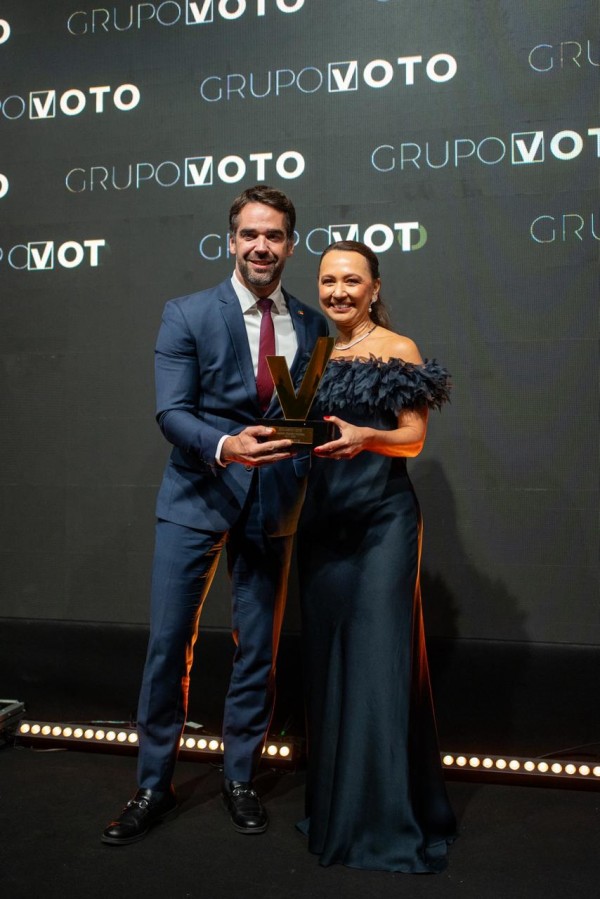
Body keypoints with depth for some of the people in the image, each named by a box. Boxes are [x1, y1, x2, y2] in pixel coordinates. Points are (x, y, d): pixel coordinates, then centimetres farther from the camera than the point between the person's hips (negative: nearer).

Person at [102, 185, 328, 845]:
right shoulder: (187, 315, -2)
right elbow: (171, 411, -9)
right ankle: (154, 786, 21)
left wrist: (304, 481, -7)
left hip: (272, 505, 3)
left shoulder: (311, 325, 6)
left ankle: (239, 778, 30)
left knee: (259, 650, 11)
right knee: (168, 644, 2)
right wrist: (223, 445, -27)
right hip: (196, 500, -2)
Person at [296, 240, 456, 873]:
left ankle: (387, 823, 5)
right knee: (326, 654, 8)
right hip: (323, 515, 5)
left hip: (383, 516, -5)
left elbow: (413, 438, -6)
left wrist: (364, 437, -23)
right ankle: (334, 804, 23)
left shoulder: (398, 351, 0)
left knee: (378, 655, -7)